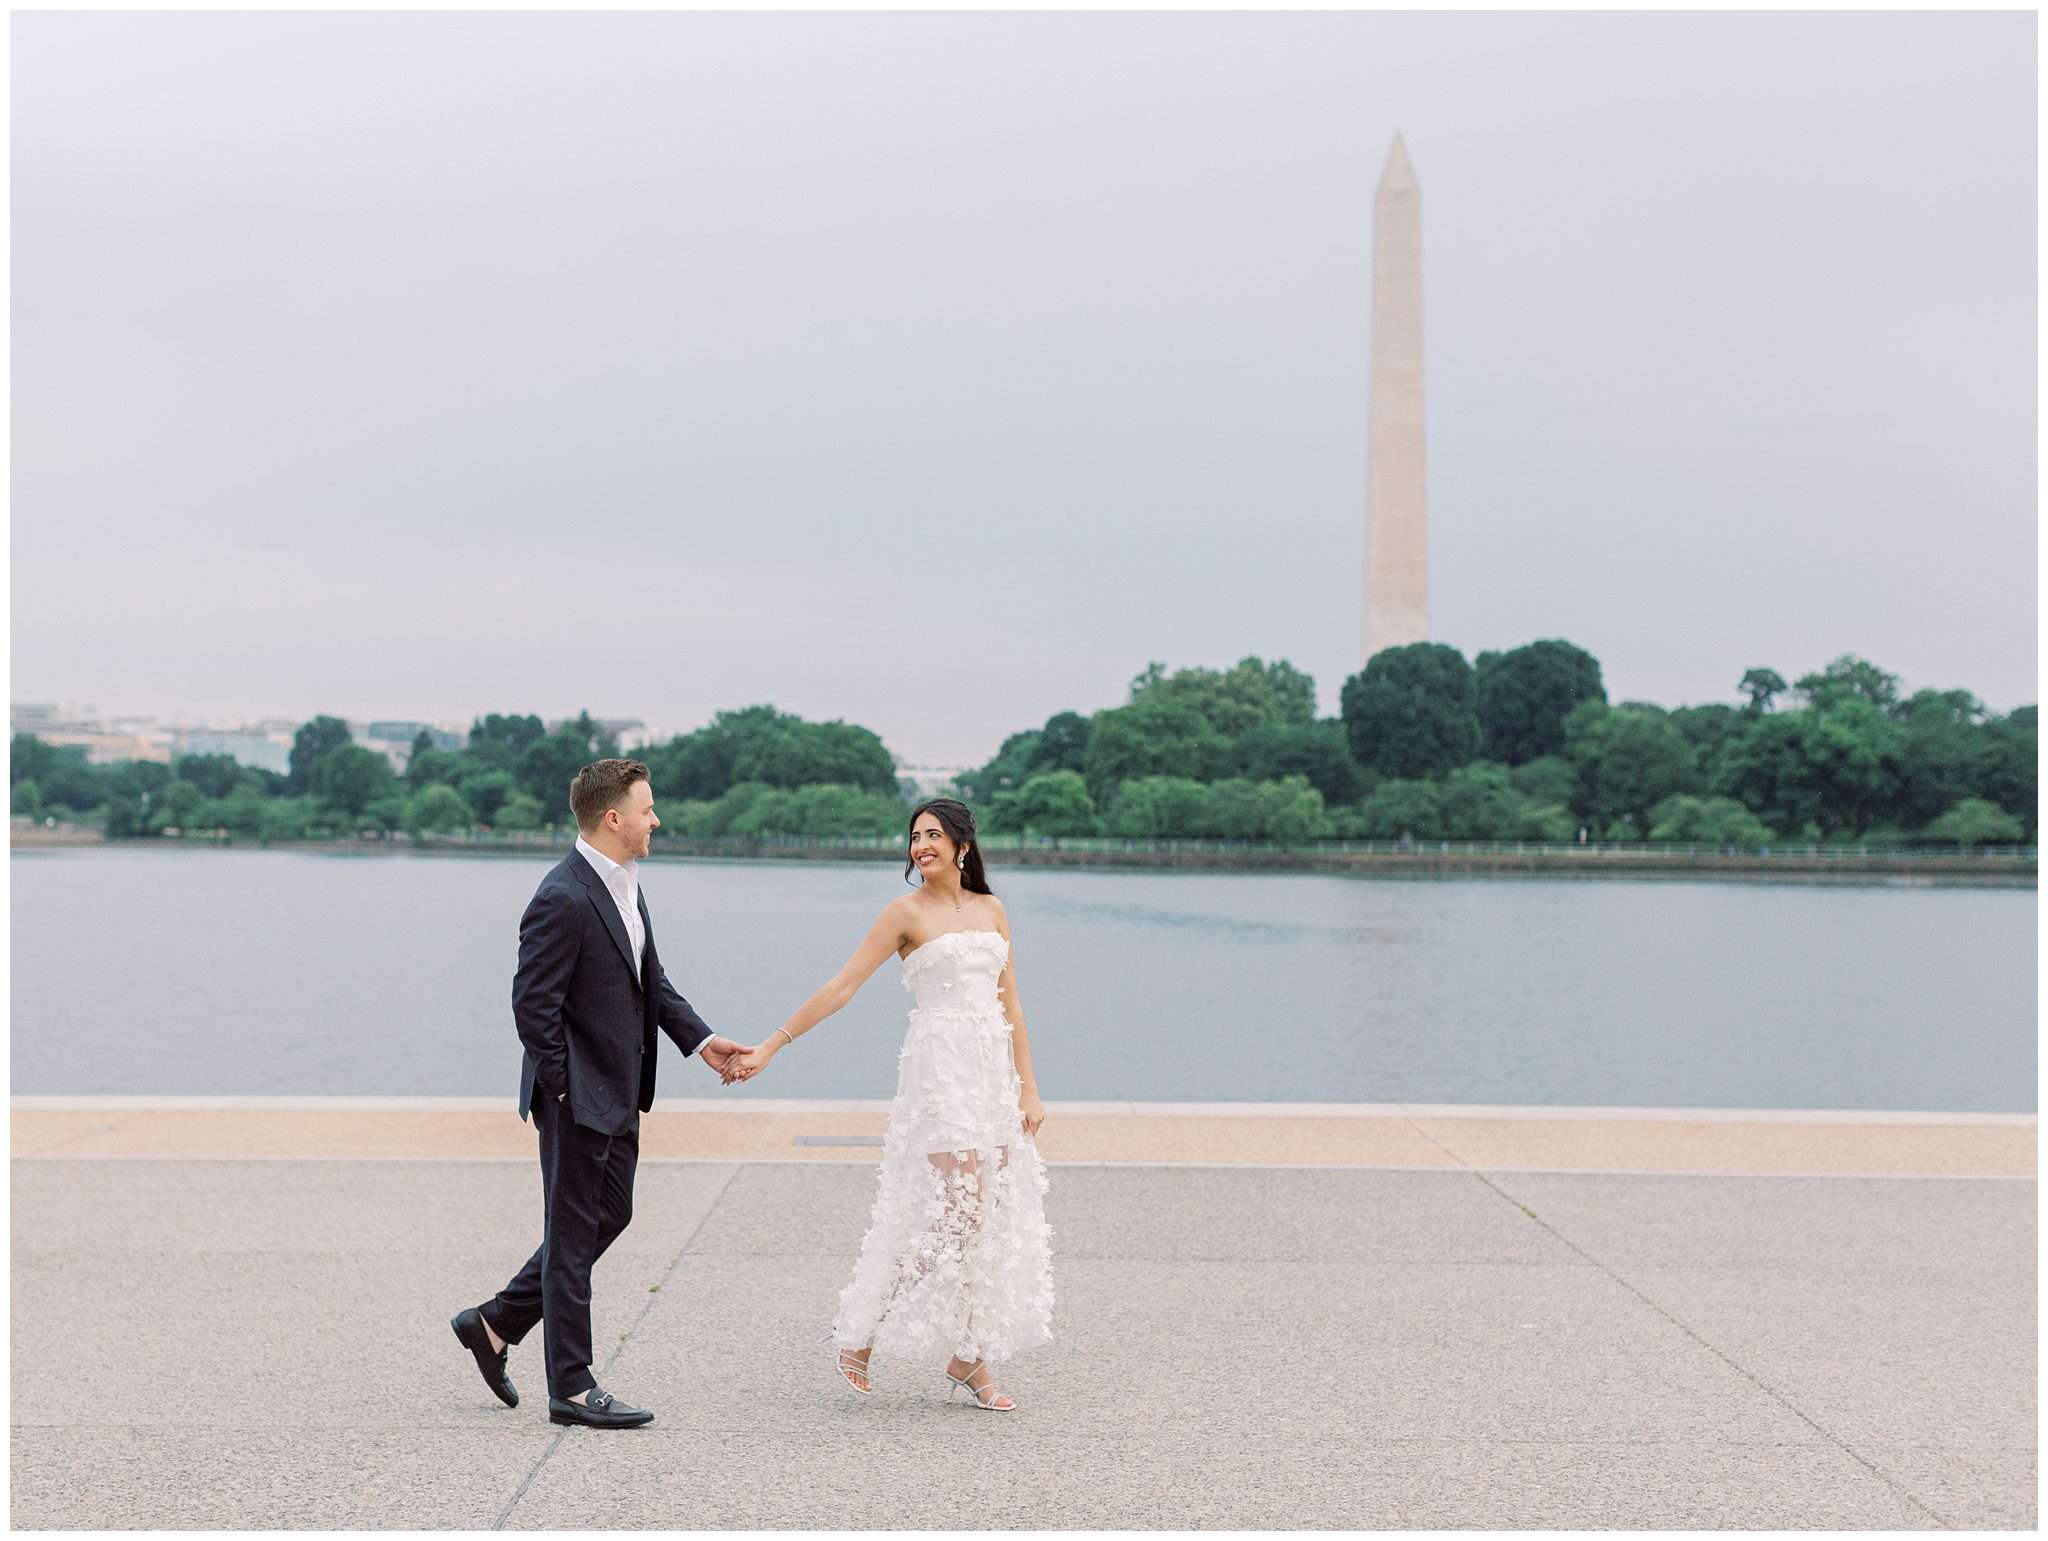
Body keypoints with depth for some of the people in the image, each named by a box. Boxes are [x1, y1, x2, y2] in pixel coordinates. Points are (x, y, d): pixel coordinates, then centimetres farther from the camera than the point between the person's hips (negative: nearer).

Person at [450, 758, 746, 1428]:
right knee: (573, 1235, 1)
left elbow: (651, 980, 16)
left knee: (609, 1216, 18)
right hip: (578, 1095, -10)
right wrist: (563, 1092, -17)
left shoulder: (624, 884, 9)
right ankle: (572, 1388, 11)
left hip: (619, 1093, 10)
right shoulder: (563, 899, -21)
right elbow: (533, 1006, -21)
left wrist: (701, 1040, 7)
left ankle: (494, 1323, 29)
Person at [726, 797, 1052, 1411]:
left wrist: (1027, 1087, 6)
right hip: (941, 1066, -6)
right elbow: (841, 986, -3)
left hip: (995, 1068, 6)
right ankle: (861, 1337, -1)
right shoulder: (908, 911, -1)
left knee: (992, 1215, 2)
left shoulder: (991, 909, 14)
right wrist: (770, 1045, -8)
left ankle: (968, 1360, 9)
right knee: (957, 1208, -13)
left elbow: (1010, 1003, 13)